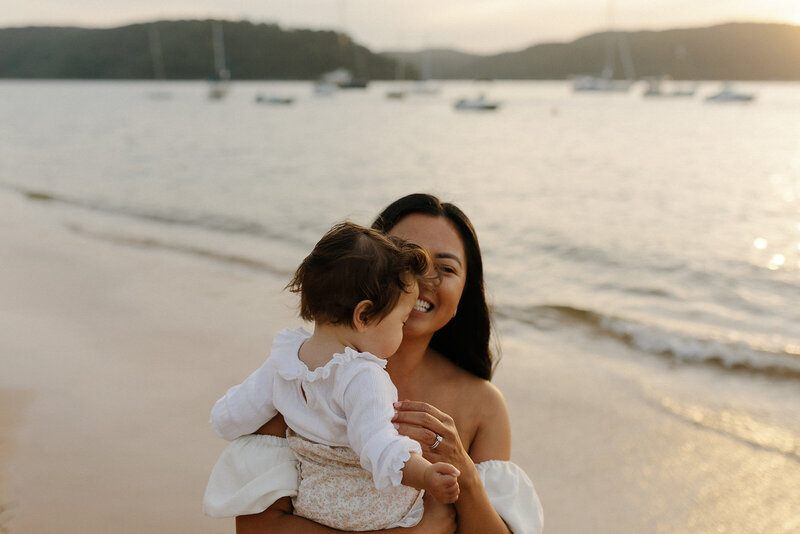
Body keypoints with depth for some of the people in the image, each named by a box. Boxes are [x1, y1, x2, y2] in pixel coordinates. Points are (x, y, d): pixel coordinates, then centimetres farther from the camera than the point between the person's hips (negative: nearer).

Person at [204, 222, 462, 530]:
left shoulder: (282, 362, -7)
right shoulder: (362, 377, -30)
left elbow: (226, 420, 2)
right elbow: (377, 446, -42)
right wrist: (424, 476, -53)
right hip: (377, 516, -6)